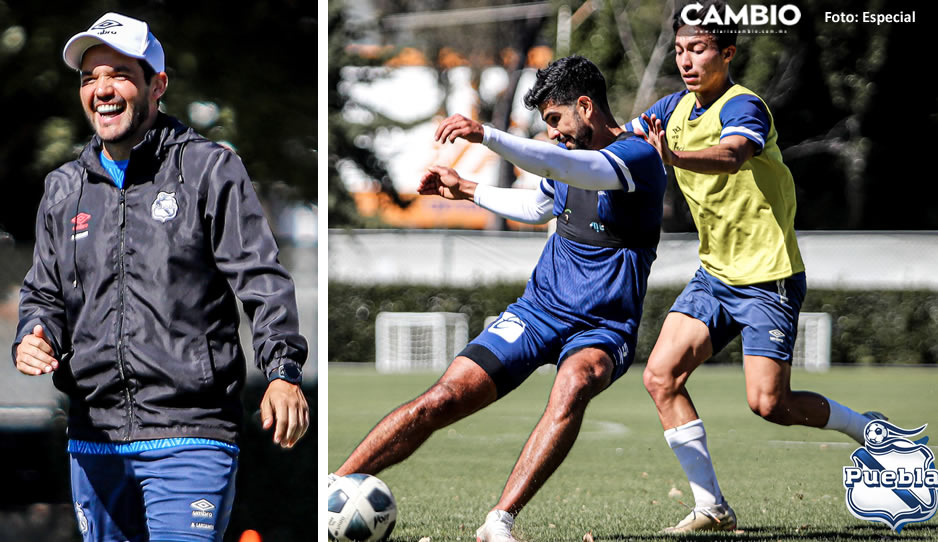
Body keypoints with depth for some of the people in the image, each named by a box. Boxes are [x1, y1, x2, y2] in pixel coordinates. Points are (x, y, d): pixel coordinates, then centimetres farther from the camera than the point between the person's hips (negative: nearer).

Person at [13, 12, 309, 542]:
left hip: (191, 438, -5)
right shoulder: (64, 189, 16)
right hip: (93, 439, 6)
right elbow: (45, 293, 23)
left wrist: (283, 370, -19)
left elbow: (263, 280, -4)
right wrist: (34, 339, 0)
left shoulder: (210, 169, 1)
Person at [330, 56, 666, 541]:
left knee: (574, 384, -40)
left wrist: (487, 136, -45)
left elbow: (568, 168, -35)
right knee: (442, 399, -12)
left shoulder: (638, 156, -15)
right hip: (538, 309, 6)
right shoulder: (570, 151, 10)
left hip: (603, 328, -6)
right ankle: (330, 488, -8)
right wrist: (466, 191, 30)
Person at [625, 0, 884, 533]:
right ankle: (712, 507, -4)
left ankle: (868, 428, 15)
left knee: (769, 403, -12)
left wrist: (674, 157, -59)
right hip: (716, 274, 7)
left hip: (768, 275, -7)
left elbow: (733, 155, -40)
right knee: (661, 376, -9)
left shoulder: (743, 106, -18)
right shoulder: (676, 109, 6)